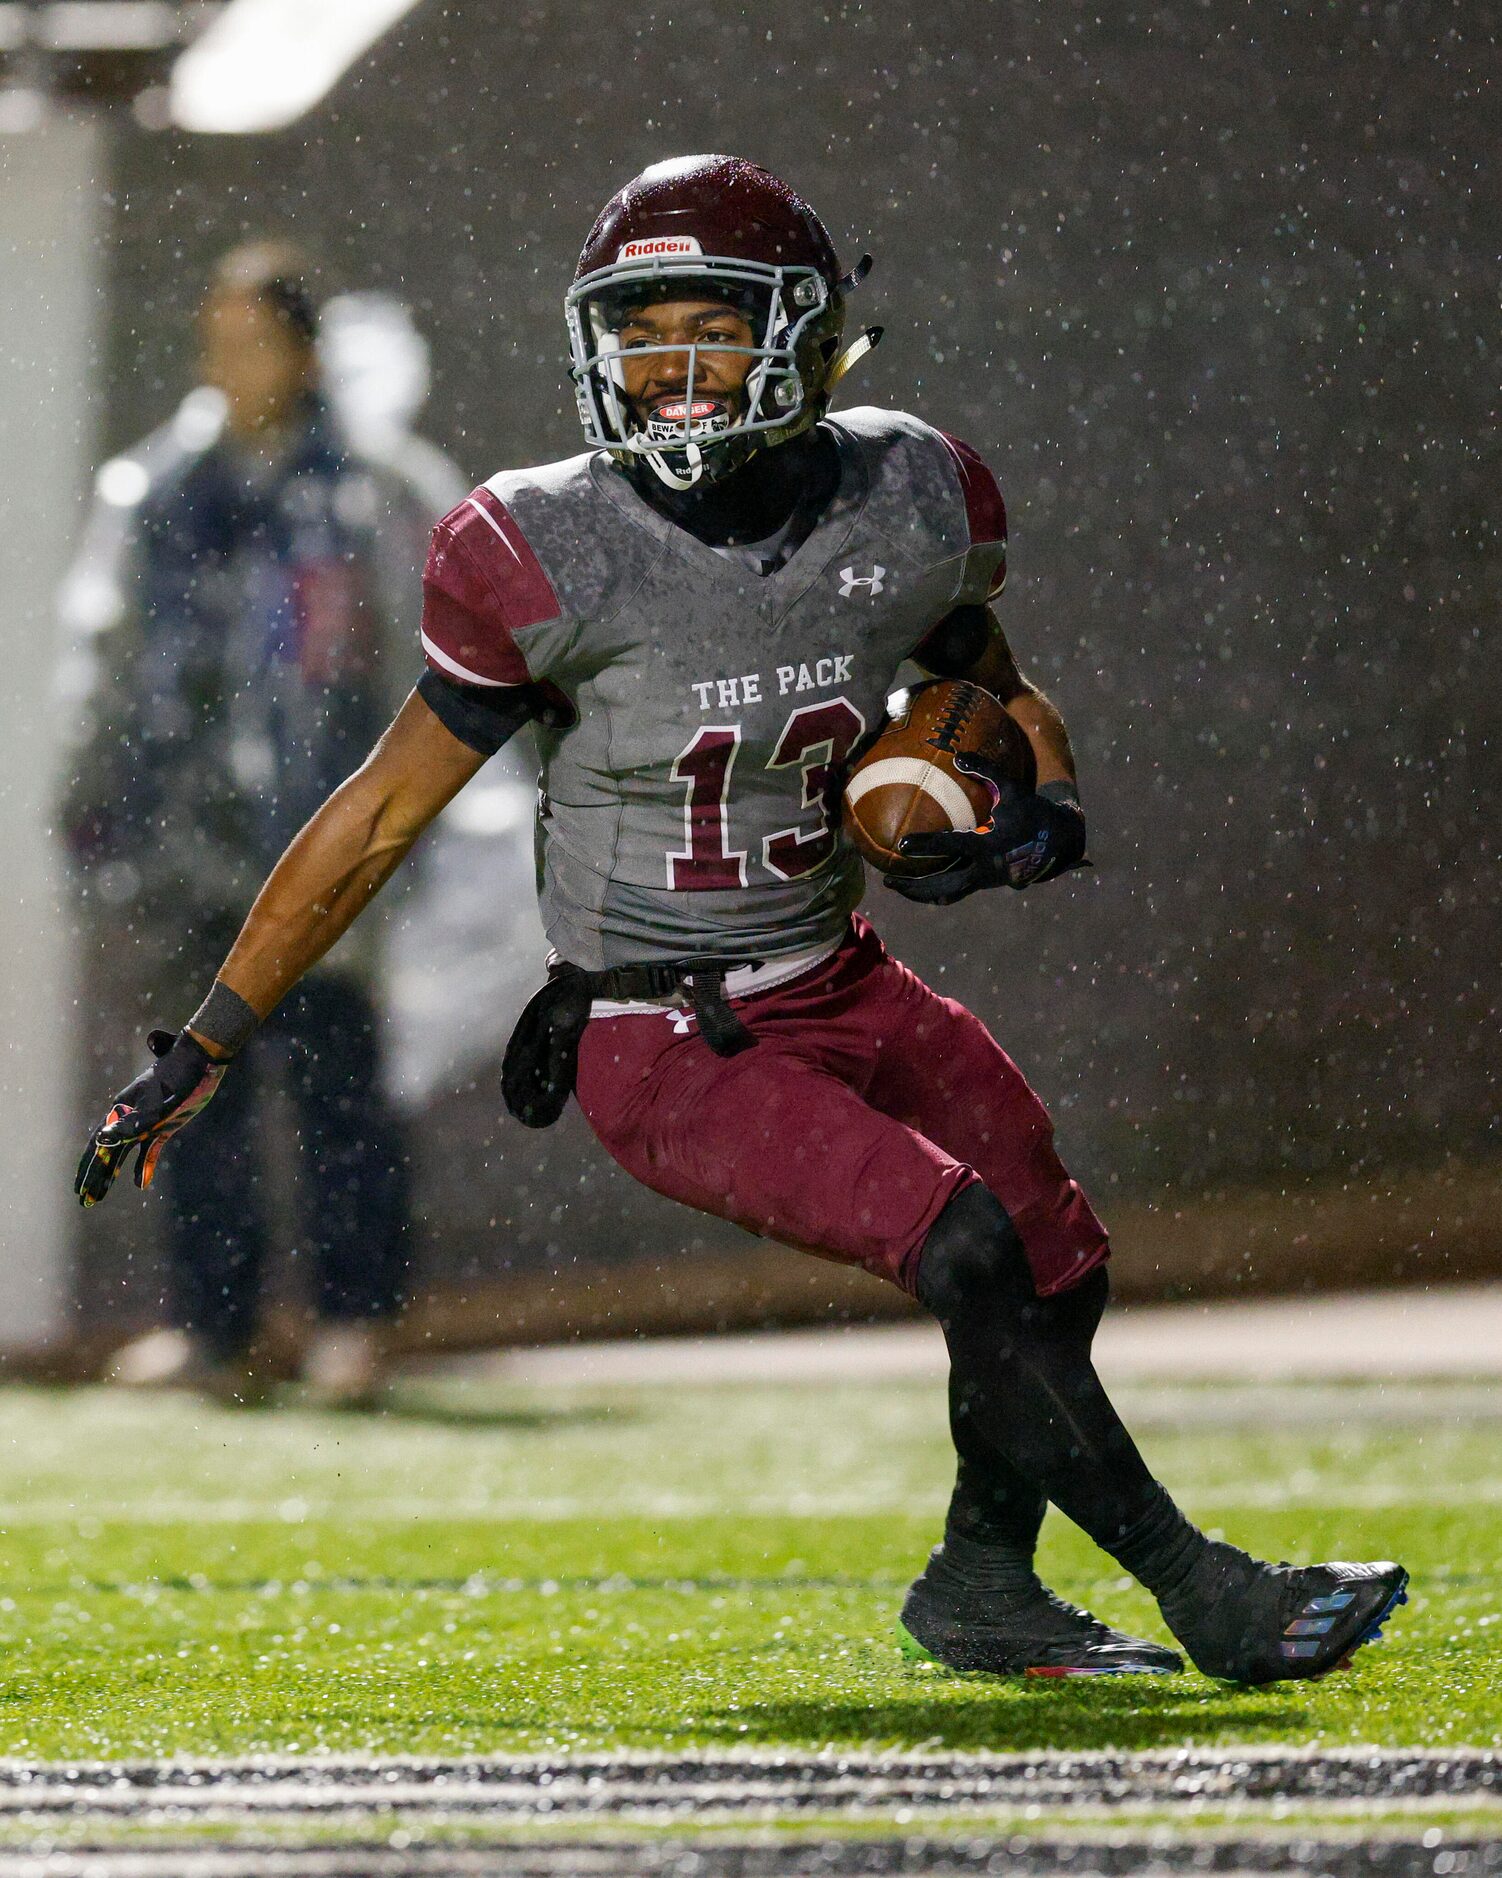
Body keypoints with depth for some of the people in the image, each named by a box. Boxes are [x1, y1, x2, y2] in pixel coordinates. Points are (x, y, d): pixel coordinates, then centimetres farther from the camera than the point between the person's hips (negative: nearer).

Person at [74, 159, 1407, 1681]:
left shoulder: (908, 506, -6)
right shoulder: (551, 556, -17)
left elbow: (995, 697, 15)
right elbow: (384, 814, -7)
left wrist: (1044, 814, -8)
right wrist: (206, 1044, -4)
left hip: (841, 985, 6)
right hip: (667, 1051, -6)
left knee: (1059, 1267, 9)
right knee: (964, 1245, -21)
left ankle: (980, 1591, 34)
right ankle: (1207, 1599, -11)